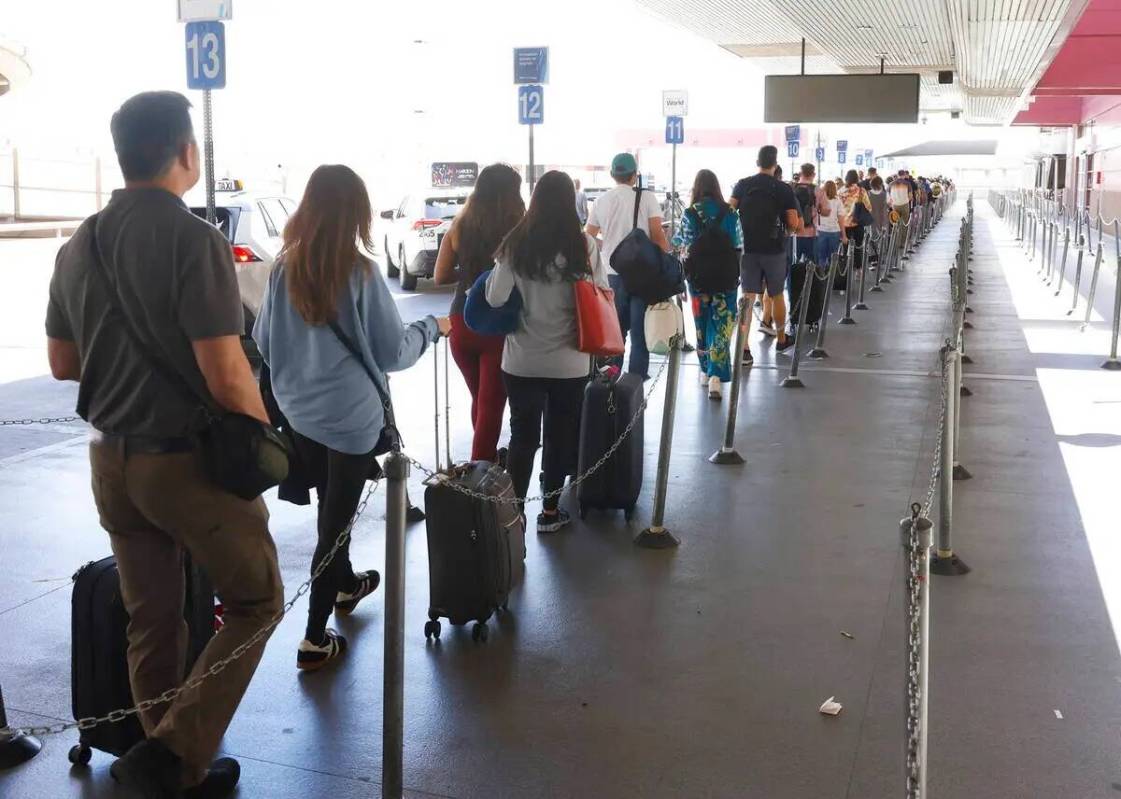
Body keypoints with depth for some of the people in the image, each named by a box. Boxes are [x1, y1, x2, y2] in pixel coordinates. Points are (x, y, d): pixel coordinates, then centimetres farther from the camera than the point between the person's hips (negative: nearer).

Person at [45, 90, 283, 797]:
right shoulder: (194, 240, -17)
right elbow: (227, 377, -21)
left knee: (152, 620, 16)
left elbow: (62, 362, 14)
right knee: (257, 603, 10)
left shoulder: (78, 247, 5)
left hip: (112, 457, 7)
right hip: (189, 460, -7)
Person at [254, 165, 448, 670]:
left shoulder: (283, 268, -3)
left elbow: (263, 343, 7)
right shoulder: (360, 273, -15)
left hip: (297, 411, 5)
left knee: (329, 506, 24)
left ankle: (345, 586, 47)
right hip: (350, 415, -5)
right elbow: (393, 353, -9)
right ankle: (315, 639, 10)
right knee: (336, 516, 5)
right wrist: (431, 328, 8)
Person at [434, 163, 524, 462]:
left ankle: (487, 461, 40)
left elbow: (441, 277, 5)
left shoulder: (460, 226, 1)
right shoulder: (517, 230, -12)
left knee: (480, 399, 23)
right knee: (491, 404, 4)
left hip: (462, 323, 5)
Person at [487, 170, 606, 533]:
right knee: (561, 436, 14)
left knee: (522, 437, 11)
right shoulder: (584, 245, -8)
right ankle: (550, 511, 23)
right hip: (569, 361, 0)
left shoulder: (516, 243, -8)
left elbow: (495, 298, -9)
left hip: (522, 361, 0)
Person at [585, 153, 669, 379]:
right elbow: (658, 235, -12)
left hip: (612, 273, 3)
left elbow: (589, 237, 11)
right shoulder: (646, 198, -7)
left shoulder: (601, 201, 4)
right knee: (640, 332, 4)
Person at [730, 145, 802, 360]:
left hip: (748, 248, 1)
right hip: (774, 249, -1)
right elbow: (794, 225, -7)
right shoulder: (784, 189, -4)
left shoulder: (742, 185, 1)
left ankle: (743, 348, -7)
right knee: (777, 296, 15)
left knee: (748, 298, 1)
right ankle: (781, 339, 32)